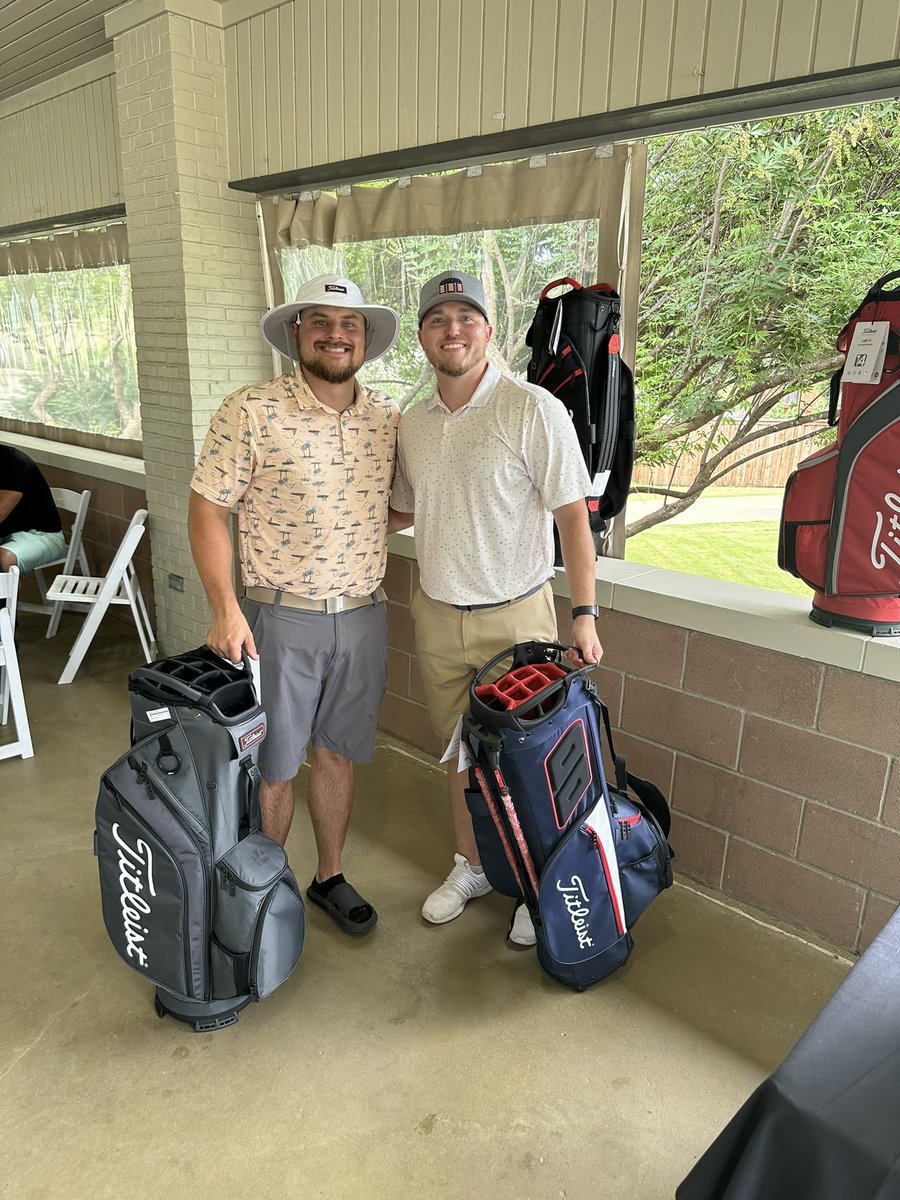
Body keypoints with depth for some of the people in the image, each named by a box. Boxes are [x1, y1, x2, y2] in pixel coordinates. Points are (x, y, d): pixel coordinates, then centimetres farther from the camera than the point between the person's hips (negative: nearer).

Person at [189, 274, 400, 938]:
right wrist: (225, 609, -16)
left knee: (339, 756, 17)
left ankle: (329, 876, 37)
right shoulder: (250, 412, -10)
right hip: (280, 618, -4)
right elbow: (208, 511, -9)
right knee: (273, 768, 9)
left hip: (364, 615, 4)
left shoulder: (390, 417, 4)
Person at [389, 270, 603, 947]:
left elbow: (573, 516, -13)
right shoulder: (412, 424, 6)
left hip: (515, 617, -5)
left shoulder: (533, 411, -12)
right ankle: (471, 866, 38)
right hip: (437, 617, 5)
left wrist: (585, 613, -17)